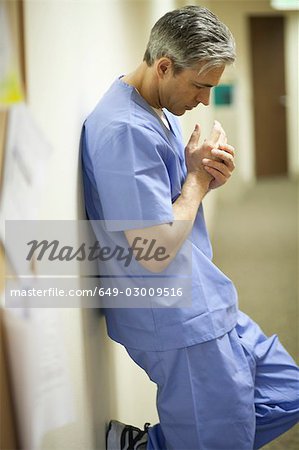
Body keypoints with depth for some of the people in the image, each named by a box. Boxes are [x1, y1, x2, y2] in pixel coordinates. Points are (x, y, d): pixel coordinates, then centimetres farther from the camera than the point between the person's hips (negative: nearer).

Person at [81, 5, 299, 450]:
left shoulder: (160, 113, 10)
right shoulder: (124, 130, -23)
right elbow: (156, 252, -26)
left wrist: (212, 174, -3)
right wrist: (198, 176, -12)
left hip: (209, 309, 10)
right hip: (181, 326, -10)